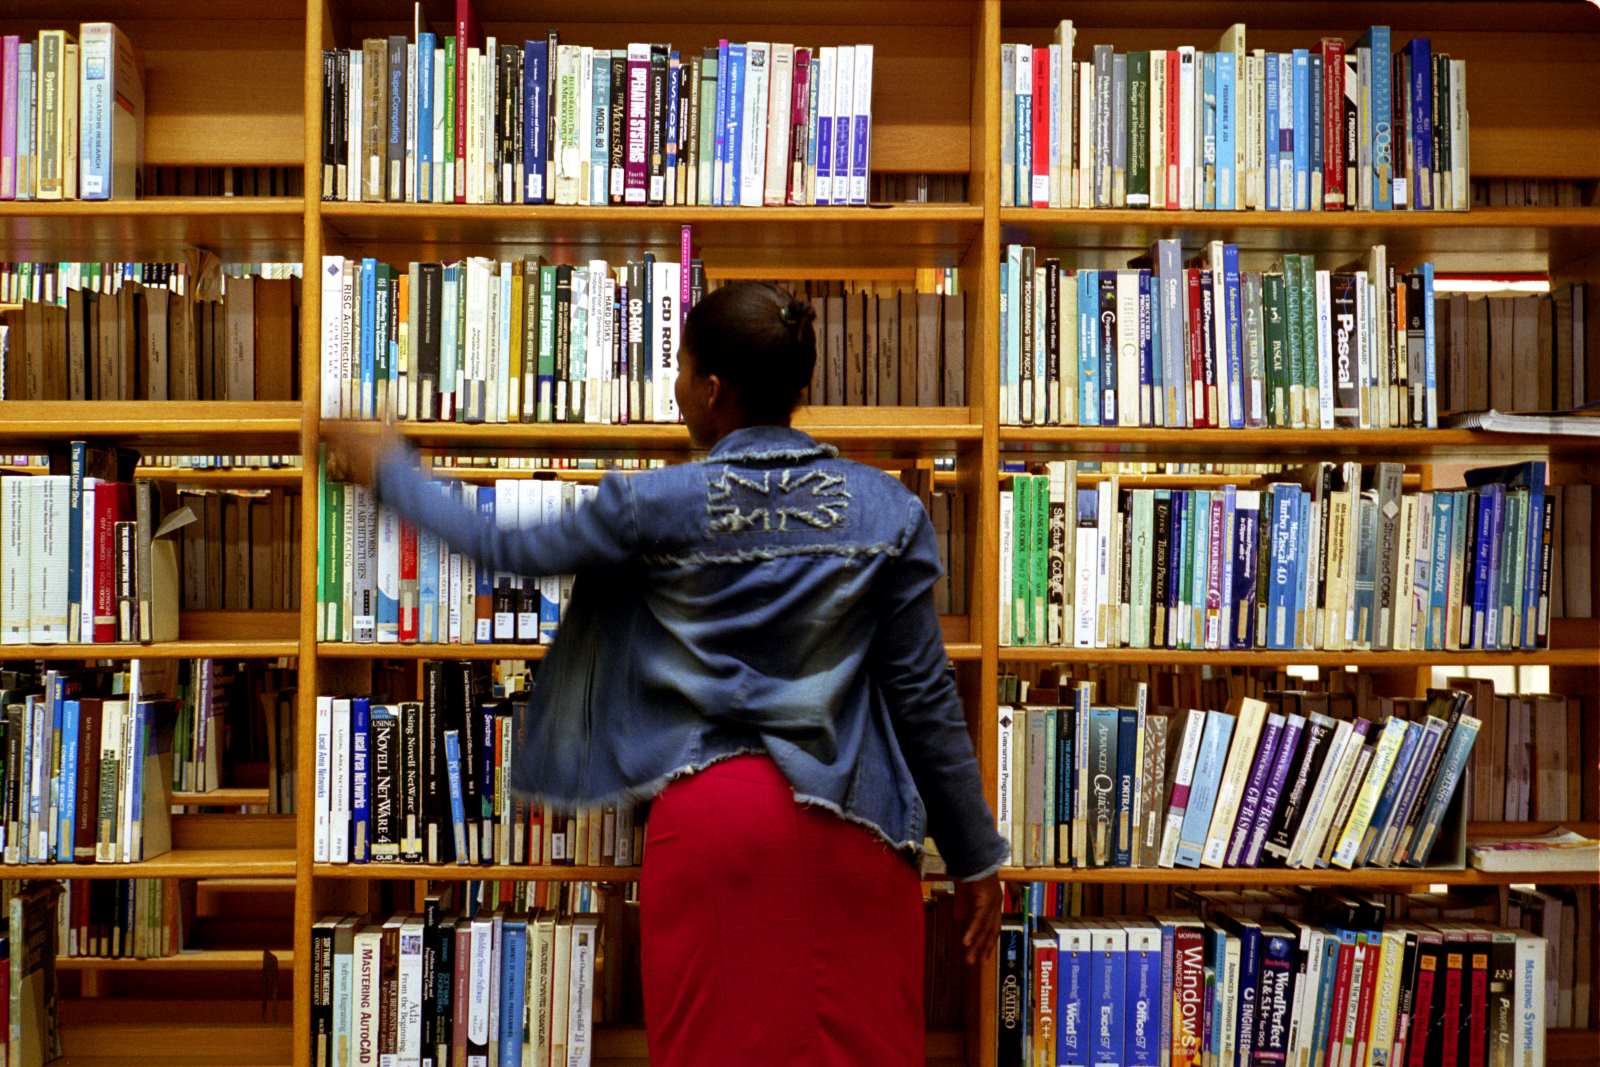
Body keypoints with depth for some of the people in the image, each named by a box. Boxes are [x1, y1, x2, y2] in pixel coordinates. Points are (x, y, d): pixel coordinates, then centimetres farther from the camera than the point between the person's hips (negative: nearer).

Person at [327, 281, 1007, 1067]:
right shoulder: (888, 509, -1)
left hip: (711, 818, -1)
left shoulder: (658, 505, -4)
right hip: (848, 823, 1)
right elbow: (925, 698, 1)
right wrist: (975, 855, 10)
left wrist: (389, 470, 25)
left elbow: (505, 549, 9)